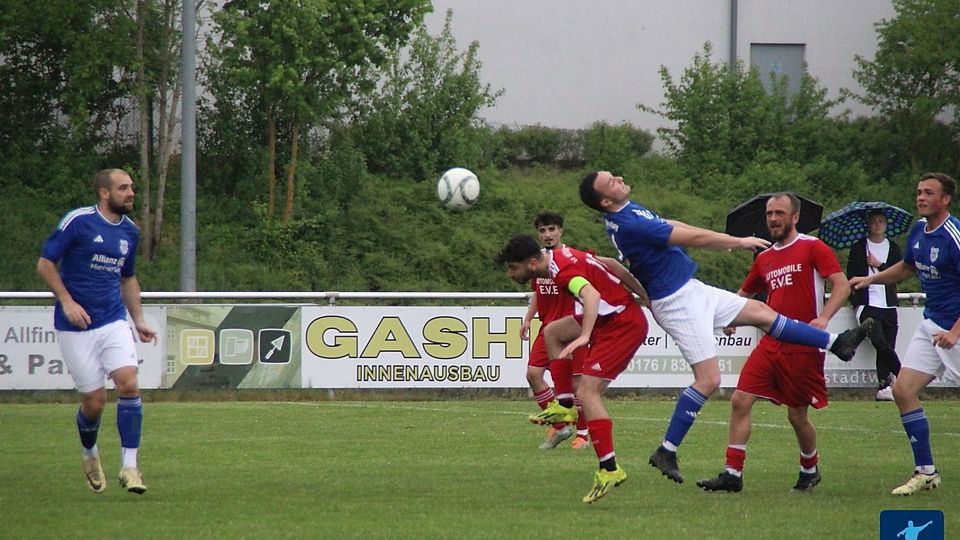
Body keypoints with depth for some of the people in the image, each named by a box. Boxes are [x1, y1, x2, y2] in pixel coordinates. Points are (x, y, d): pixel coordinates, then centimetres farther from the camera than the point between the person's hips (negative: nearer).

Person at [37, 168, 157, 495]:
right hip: (76, 327, -4)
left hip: (113, 321, 4)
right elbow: (45, 263, -6)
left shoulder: (129, 231, 10)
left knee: (129, 384, -16)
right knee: (95, 400, -3)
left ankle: (129, 466, -11)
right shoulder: (78, 222, -9)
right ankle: (90, 454, 29)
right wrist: (67, 302, -16)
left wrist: (139, 320, 17)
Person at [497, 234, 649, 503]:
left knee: (587, 391, -18)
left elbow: (592, 295, -42)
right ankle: (566, 406, 22)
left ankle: (609, 469, -21)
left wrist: (584, 337, -54)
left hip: (623, 324, -11)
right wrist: (643, 294, 29)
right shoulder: (559, 256, 6)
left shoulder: (562, 270, -23)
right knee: (552, 332, 24)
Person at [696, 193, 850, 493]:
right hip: (771, 343, 6)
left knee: (797, 415, 3)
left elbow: (842, 285, -11)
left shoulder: (813, 248, -3)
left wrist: (823, 318, -26)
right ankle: (733, 474, -6)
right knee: (740, 401, -8)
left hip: (803, 346, -6)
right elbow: (745, 294, 30)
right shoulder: (764, 259, 16)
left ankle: (810, 470, 28)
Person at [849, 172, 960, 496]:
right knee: (903, 390, 0)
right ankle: (925, 472, 6)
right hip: (931, 324, 8)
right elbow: (908, 267, 28)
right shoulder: (919, 230, 6)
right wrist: (871, 279, 16)